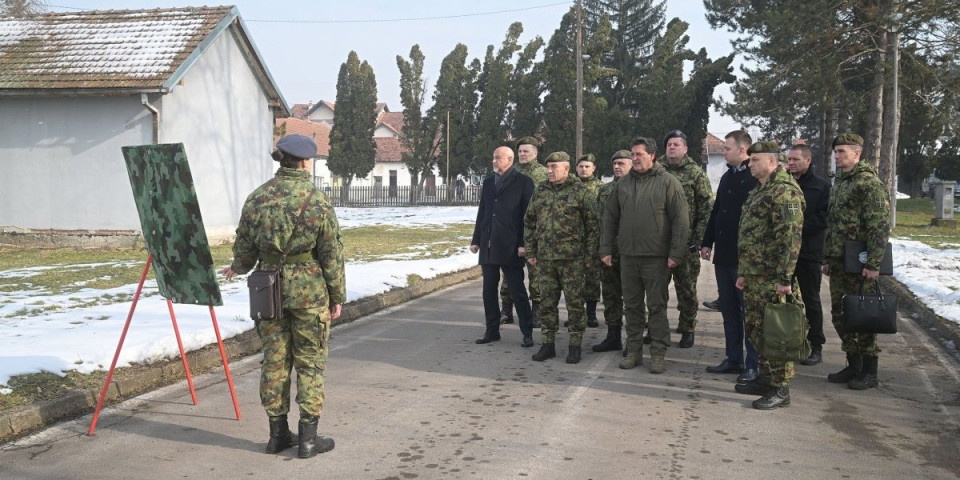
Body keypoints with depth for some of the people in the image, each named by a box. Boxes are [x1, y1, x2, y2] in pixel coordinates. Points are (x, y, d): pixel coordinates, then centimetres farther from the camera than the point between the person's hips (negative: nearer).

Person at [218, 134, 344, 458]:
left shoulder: (257, 198, 1)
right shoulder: (317, 201, -11)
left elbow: (244, 248, 9)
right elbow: (332, 255, -8)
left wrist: (238, 268, 31)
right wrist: (337, 296, 2)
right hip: (309, 291, -4)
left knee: (274, 361, 12)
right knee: (310, 363, 5)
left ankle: (278, 434, 20)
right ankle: (308, 438, 8)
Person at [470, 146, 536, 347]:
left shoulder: (523, 182, -4)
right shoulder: (488, 182, 15)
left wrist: (523, 244, -14)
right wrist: (476, 240, 13)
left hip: (510, 247, -6)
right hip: (488, 246, 6)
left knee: (518, 291, -1)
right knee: (489, 291, 9)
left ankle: (527, 333, 6)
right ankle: (492, 331, 19)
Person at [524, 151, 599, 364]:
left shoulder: (580, 192, -4)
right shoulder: (539, 191, 10)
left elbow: (592, 225, -4)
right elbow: (529, 222, 15)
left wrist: (590, 256, -7)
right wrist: (531, 252, 10)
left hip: (572, 258, -4)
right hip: (545, 259, 5)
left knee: (574, 303, 1)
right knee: (547, 303, 9)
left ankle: (575, 346, 10)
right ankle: (548, 344, 19)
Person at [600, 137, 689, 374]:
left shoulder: (668, 182, -4)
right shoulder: (623, 183, 10)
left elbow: (680, 220, -7)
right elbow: (610, 218, 14)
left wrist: (676, 253, -13)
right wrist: (606, 249, 8)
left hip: (656, 257, -4)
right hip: (628, 256, 4)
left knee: (657, 307, 2)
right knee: (632, 306, 11)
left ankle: (658, 354, 10)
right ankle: (633, 351, 20)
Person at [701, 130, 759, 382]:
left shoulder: (757, 177, -11)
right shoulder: (728, 177, 15)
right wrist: (707, 242, 16)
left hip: (746, 257, -8)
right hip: (724, 255, 8)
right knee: (728, 309, 13)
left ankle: (753, 364, 6)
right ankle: (734, 359, 23)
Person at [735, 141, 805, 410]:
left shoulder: (784, 191, -15)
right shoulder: (759, 191, 18)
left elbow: (791, 236, -21)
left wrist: (785, 278, -24)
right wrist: (744, 272, 23)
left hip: (772, 279, -10)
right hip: (755, 276, 10)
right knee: (756, 330, 16)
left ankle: (781, 390, 5)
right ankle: (767, 379, 29)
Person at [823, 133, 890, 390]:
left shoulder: (869, 183, -12)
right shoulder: (838, 182, 16)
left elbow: (880, 226, -17)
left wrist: (873, 264, -20)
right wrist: (828, 259, 20)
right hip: (838, 261, 9)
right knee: (839, 313, 12)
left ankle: (869, 372, 8)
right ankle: (853, 365, 24)